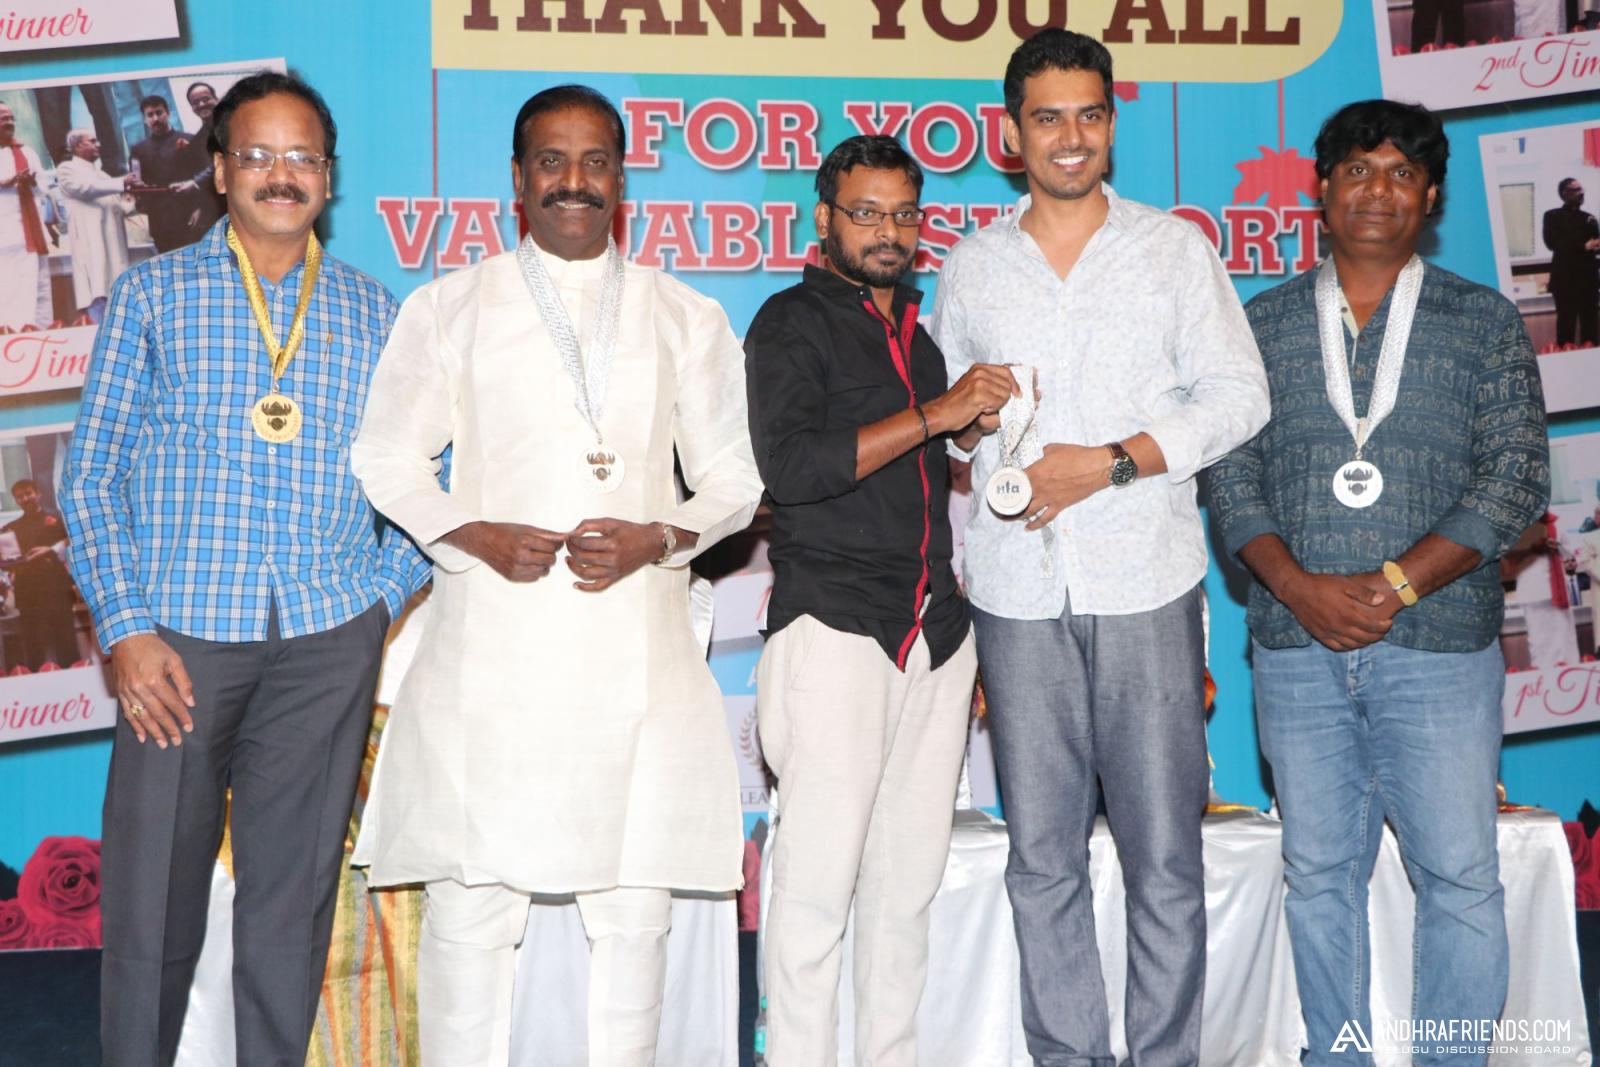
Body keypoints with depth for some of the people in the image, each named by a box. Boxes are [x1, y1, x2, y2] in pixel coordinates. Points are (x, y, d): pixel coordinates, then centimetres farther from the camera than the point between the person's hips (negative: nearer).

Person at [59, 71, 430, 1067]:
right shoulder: (153, 293, 7)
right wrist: (128, 630, -6)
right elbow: (92, 475, 3)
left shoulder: (372, 310, 11)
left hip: (328, 646, 1)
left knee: (294, 900, 7)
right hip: (181, 641, -1)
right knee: (152, 897, 1)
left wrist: (381, 603, -1)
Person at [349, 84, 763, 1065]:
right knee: (470, 906, 0)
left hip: (637, 648, 1)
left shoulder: (688, 318, 12)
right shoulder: (448, 309, 10)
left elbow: (736, 477, 12)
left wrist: (658, 538, -7)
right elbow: (387, 458, 10)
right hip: (489, 646, -1)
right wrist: (476, 535, -7)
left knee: (635, 909, 5)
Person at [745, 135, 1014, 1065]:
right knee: (819, 878, -7)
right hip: (836, 628, -6)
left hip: (937, 633, 6)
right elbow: (790, 466, -16)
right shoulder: (794, 324, 0)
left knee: (909, 882, 8)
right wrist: (935, 414, -16)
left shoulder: (920, 334, 21)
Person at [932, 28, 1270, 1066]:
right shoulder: (971, 267, 12)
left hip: (1146, 589, -2)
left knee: (1165, 854, -1)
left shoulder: (1174, 247, 7)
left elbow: (1239, 395, 2)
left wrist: (1113, 462, -10)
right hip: (1018, 597, 2)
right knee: (1042, 858, 6)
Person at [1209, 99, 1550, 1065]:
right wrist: (1299, 587, -11)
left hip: (1440, 647, -1)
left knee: (1459, 875, 1)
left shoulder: (1486, 323, 5)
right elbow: (1232, 477, 4)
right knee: (1320, 875, 9)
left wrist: (1392, 586, -13)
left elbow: (1517, 478, -3)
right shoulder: (1265, 324, 10)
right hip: (1296, 650, 2)